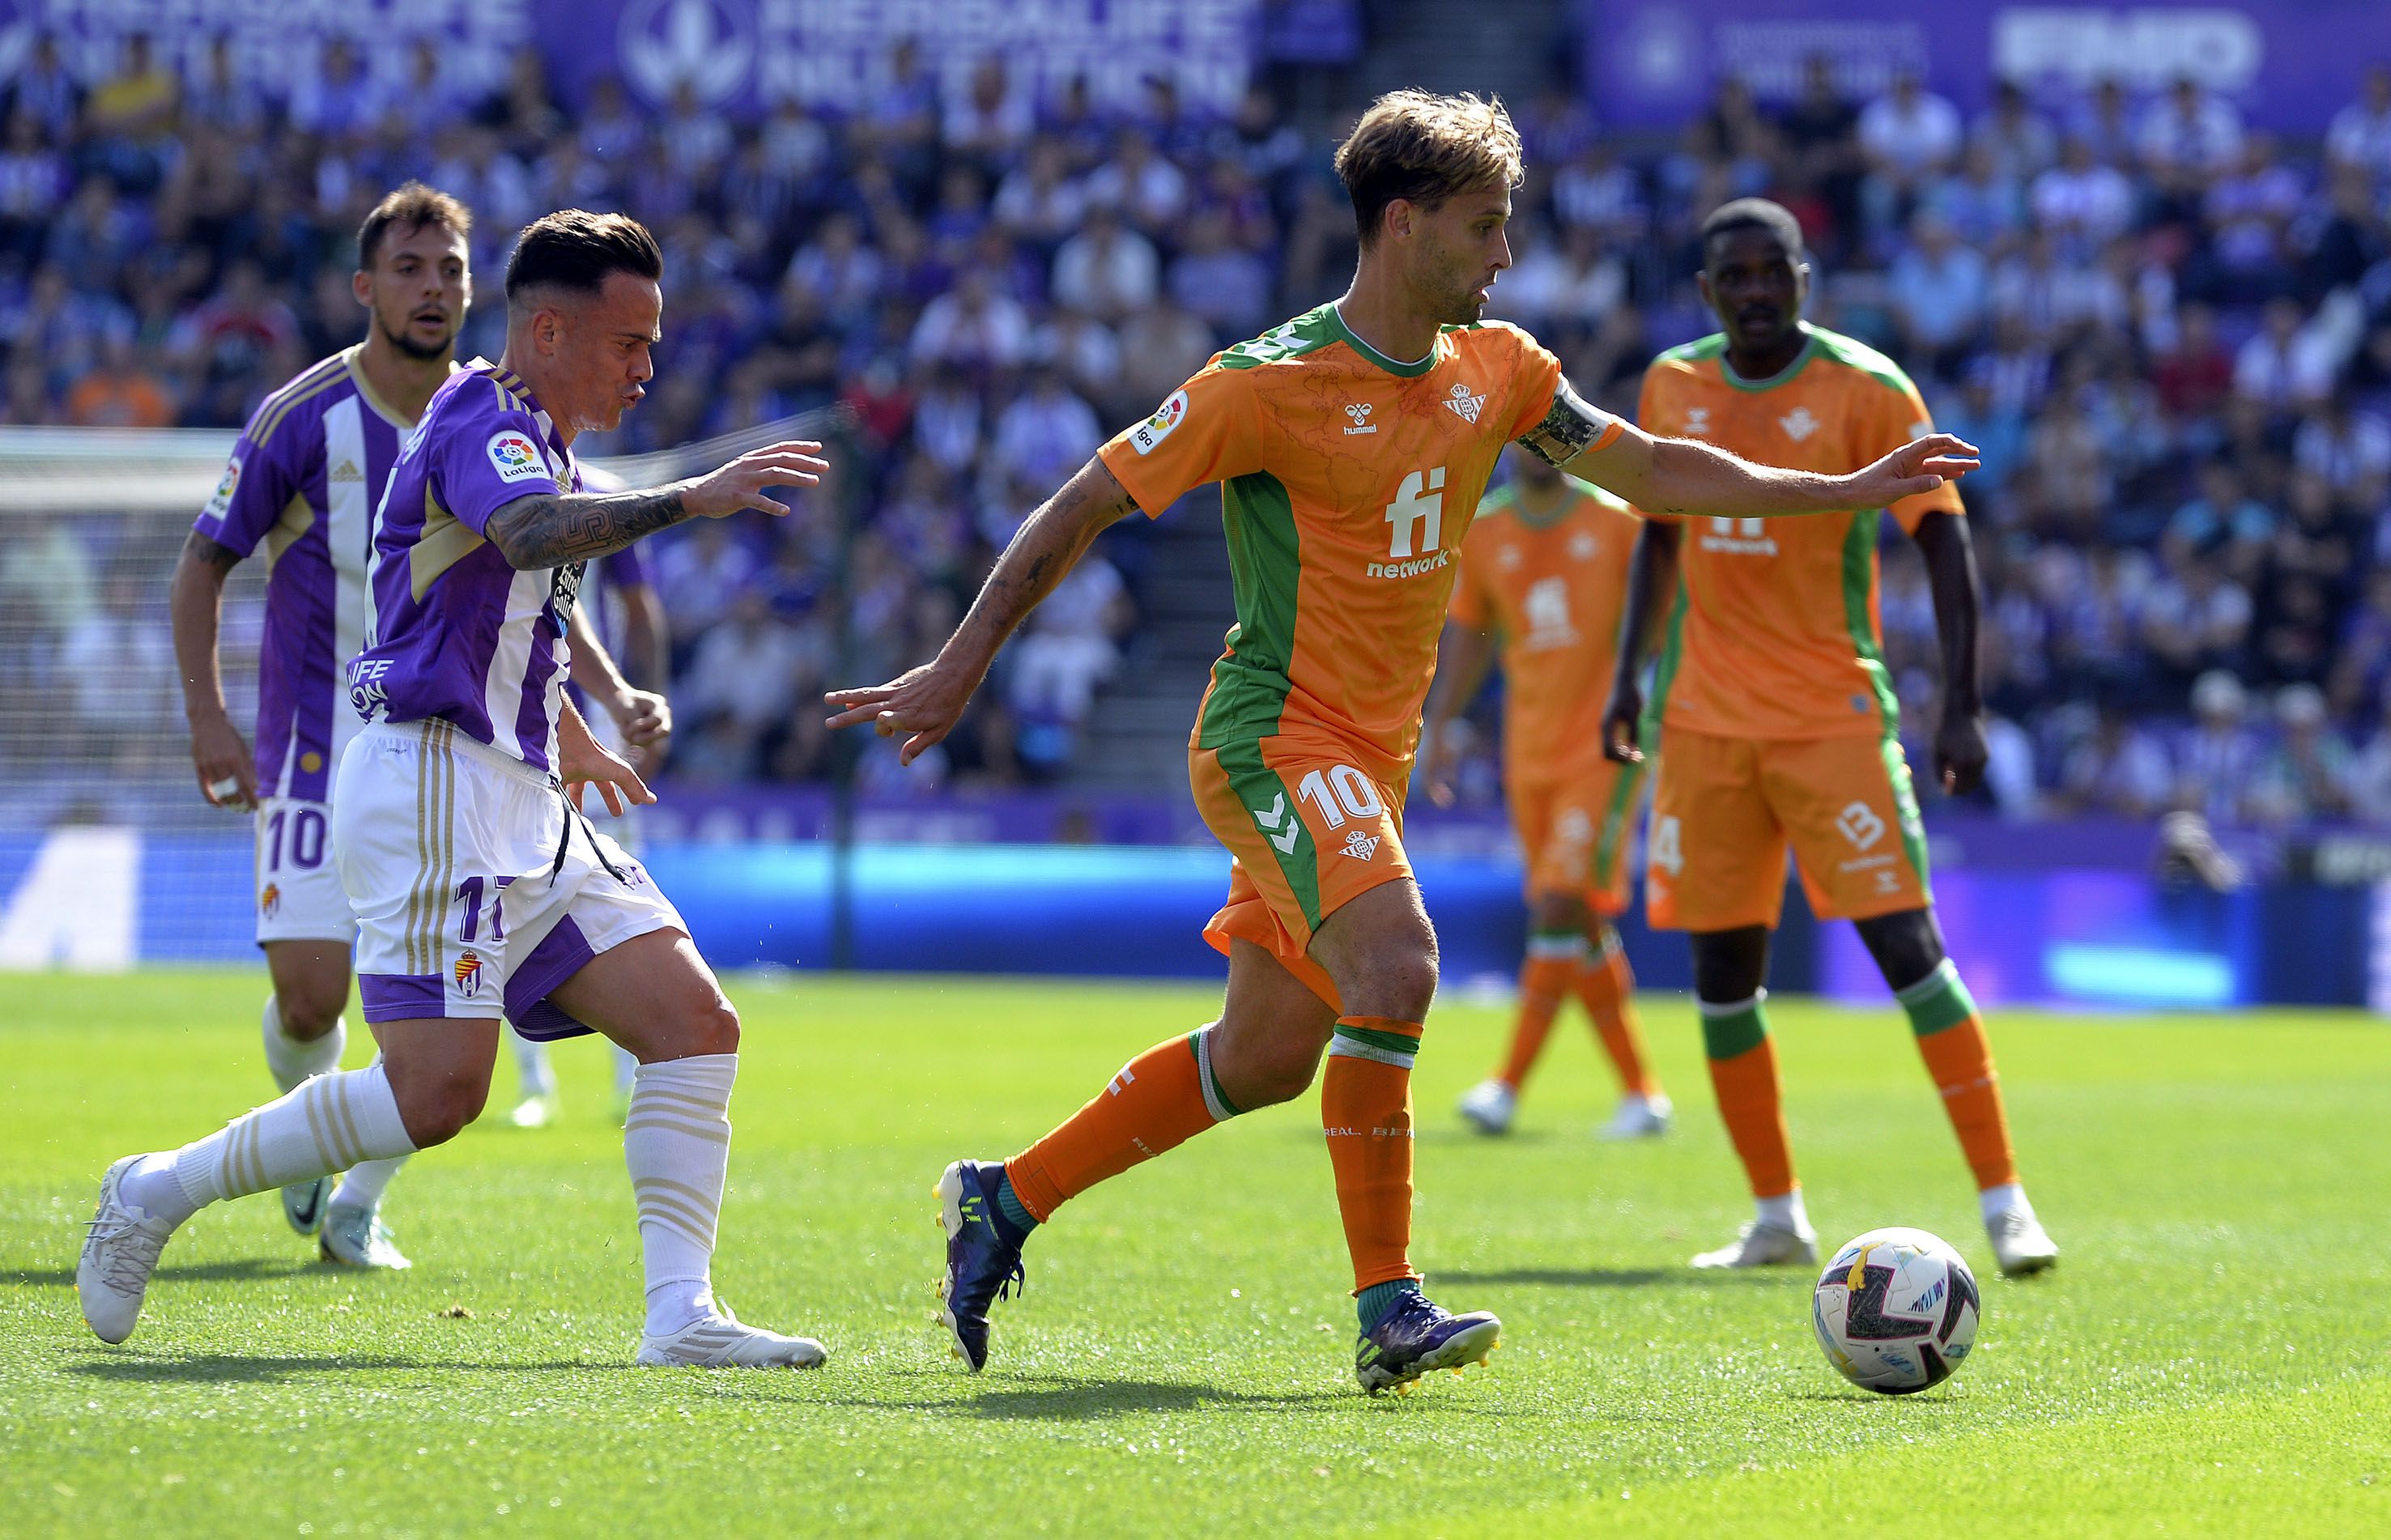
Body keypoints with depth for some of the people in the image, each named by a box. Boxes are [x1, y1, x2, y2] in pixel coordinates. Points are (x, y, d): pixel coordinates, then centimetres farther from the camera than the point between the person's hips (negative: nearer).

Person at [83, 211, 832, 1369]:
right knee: (437, 1091, -15)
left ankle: (680, 1315, -10)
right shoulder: (484, 421, -9)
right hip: (433, 784, -10)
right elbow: (530, 533, -33)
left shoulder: (537, 441, 22)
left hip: (523, 802, 10)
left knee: (695, 1024, -4)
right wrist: (688, 499, -43)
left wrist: (564, 735, 48)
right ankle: (160, 1193, 1)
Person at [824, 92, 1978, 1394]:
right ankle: (1388, 1309, -23)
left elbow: (1649, 470, 18)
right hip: (1276, 737, -8)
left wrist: (1848, 491, 15)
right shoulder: (1272, 383, -14)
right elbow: (1082, 507, -9)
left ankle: (1004, 1200, 25)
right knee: (1395, 966, -28)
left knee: (1267, 1055, 9)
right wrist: (959, 672, -10)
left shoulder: (1494, 371, 6)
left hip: (1372, 753, 8)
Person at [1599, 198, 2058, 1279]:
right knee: (1721, 972, 3)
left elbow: (1944, 541, -8)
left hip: (1834, 712, -4)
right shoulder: (1672, 387, 6)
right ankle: (1776, 1218, 16)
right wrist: (1629, 674, 10)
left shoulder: (1866, 390, -7)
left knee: (1907, 945, -13)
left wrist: (1960, 706, -15)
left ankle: (2004, 1202, -12)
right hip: (1704, 721, 4)